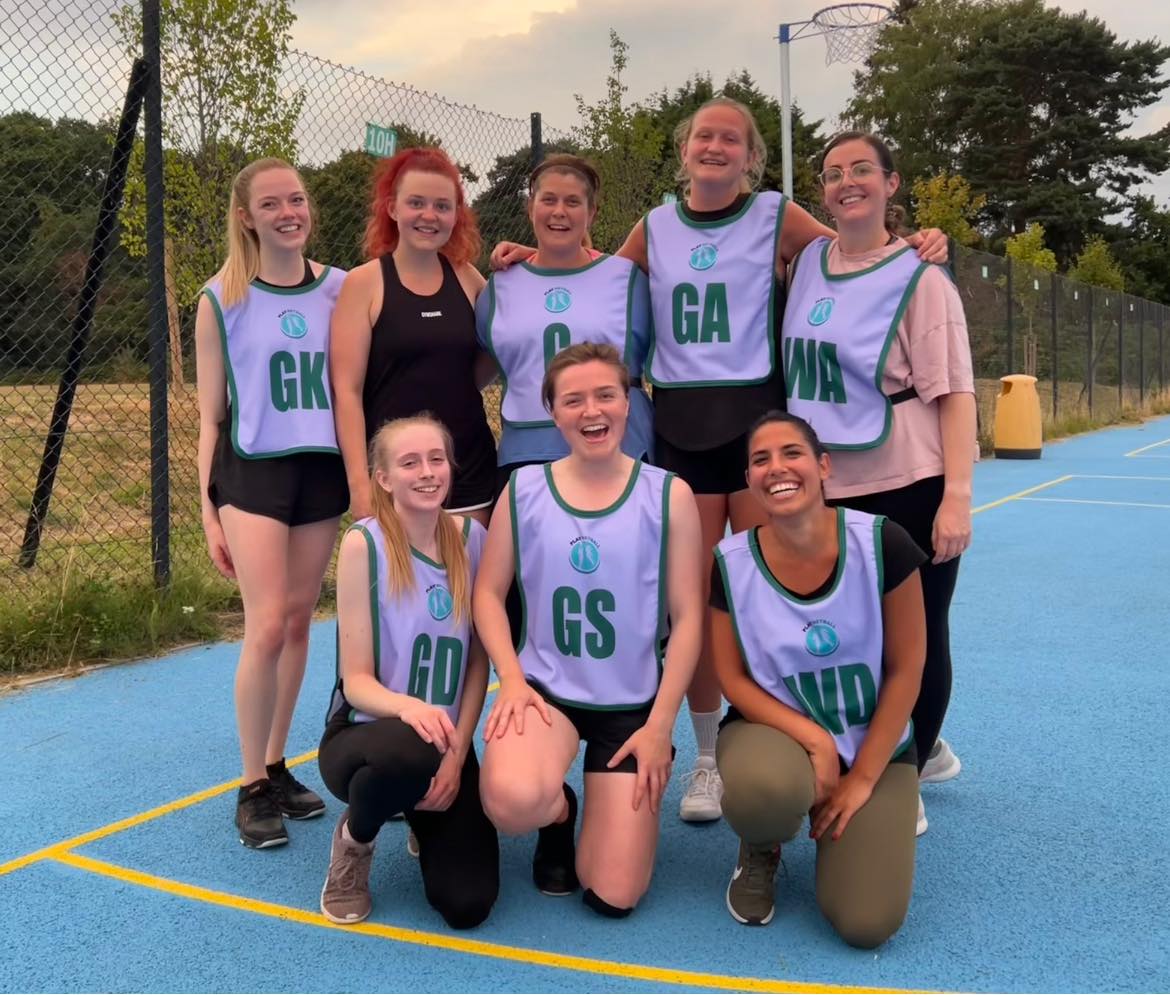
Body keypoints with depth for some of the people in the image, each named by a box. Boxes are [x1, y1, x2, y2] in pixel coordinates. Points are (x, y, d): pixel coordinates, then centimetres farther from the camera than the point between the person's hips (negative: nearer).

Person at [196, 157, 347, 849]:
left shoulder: (341, 290, 5)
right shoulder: (222, 300, -1)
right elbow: (211, 415, 1)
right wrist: (208, 511, -1)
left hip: (322, 472, 3)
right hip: (253, 473, -3)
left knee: (299, 625, 8)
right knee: (267, 629, -11)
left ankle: (277, 767, 23)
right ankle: (253, 787, 4)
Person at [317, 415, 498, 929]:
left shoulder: (471, 537, -3)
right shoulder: (364, 543, -14)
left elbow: (478, 661, 2)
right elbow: (357, 681, -14)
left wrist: (456, 754, -10)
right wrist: (408, 707, -36)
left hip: (447, 741, 4)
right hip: (363, 735, -3)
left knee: (467, 905, -13)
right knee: (410, 753, -41)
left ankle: (425, 817, 23)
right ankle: (353, 839, -3)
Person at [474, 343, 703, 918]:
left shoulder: (668, 495, -6)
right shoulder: (524, 489, -2)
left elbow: (687, 616, -4)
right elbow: (488, 592, 3)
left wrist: (660, 724, -8)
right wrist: (512, 678, -12)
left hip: (633, 702, 0)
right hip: (546, 686, 1)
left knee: (613, 897, -2)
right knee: (512, 801, -33)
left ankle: (620, 799, 33)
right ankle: (557, 813, 7)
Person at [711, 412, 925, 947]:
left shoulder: (881, 543, -17)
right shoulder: (731, 563, -14)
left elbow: (906, 670, -10)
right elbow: (733, 678, -8)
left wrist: (863, 777, -11)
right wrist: (815, 740, -21)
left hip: (874, 744, 0)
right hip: (774, 728, 0)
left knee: (866, 923, -16)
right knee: (765, 788, -39)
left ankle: (835, 822, 18)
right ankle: (760, 850, 1)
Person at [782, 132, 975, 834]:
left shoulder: (918, 276, -6)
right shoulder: (809, 263, 9)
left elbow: (954, 392, -10)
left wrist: (958, 497, -18)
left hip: (909, 488, -5)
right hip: (829, 489, 5)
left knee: (917, 638, 4)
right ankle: (925, 751, 34)